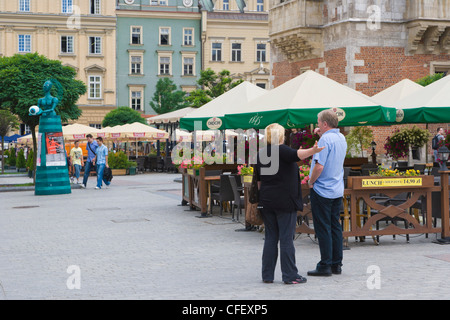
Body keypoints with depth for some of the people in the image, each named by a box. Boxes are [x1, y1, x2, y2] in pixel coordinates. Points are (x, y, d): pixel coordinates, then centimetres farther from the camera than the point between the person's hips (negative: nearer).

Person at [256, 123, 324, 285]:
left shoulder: (260, 153, 11)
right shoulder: (282, 150, -8)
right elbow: (296, 154, -30)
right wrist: (313, 150, -46)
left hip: (266, 202, 6)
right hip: (285, 202, -6)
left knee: (270, 238, 10)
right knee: (286, 239, -3)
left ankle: (267, 275, 11)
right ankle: (290, 276, 0)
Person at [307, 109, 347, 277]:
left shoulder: (325, 139, -17)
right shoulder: (341, 138, 9)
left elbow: (319, 165, -24)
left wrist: (311, 181, -9)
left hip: (322, 190, -8)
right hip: (338, 190, 8)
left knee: (323, 228, -3)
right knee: (335, 226, 12)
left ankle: (325, 266, 0)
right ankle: (337, 264, 16)